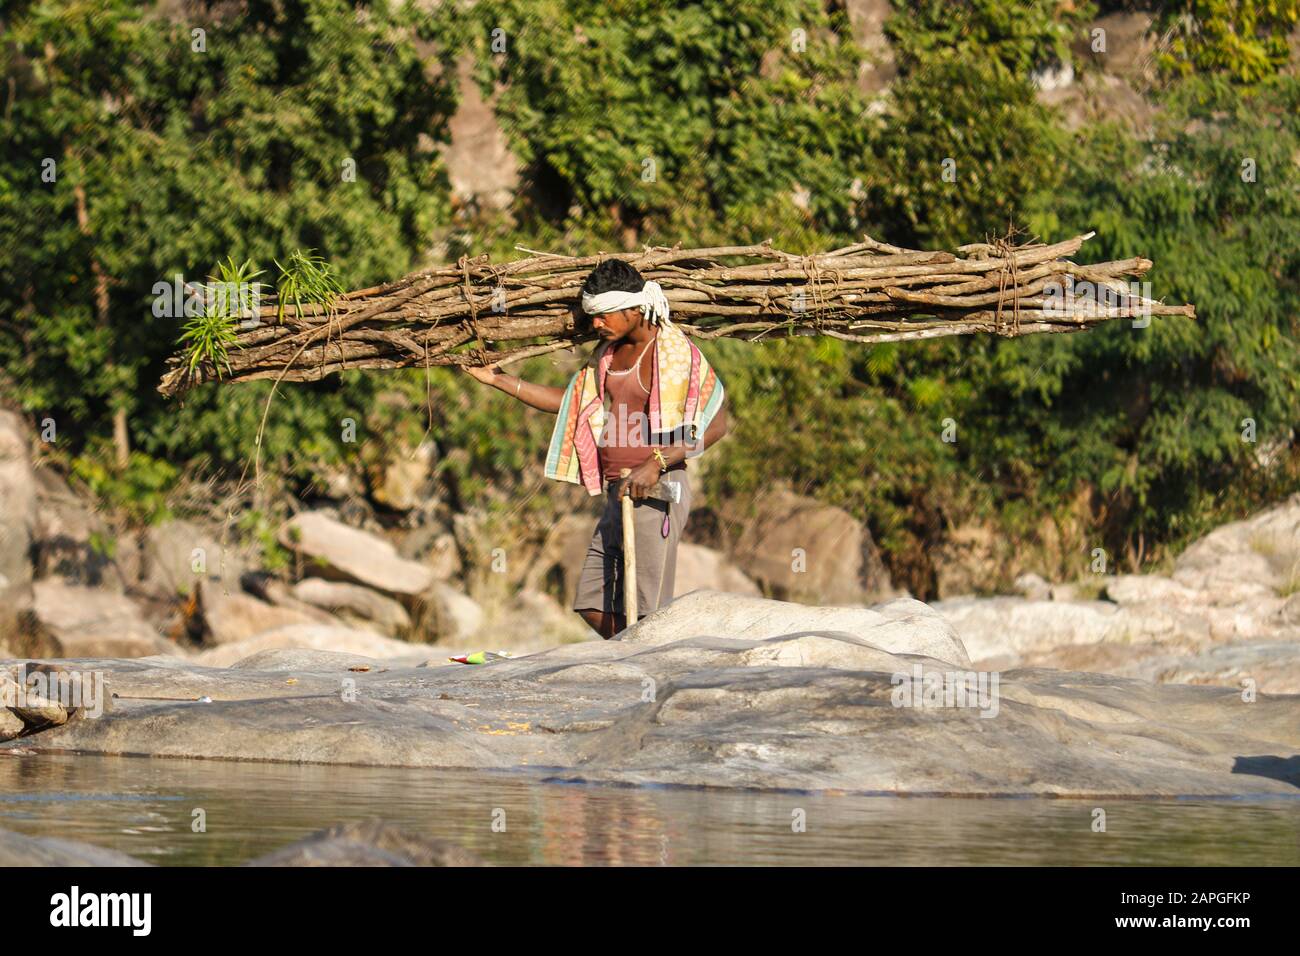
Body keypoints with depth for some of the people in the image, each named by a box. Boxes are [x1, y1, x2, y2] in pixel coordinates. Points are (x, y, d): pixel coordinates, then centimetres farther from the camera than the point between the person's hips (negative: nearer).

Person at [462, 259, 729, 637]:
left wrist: (657, 463, -23)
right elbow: (571, 400, 26)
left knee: (646, 615, -10)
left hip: (655, 492, -9)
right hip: (619, 492, 9)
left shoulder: (673, 351, -11)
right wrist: (498, 380, 25)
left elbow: (715, 425, -16)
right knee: (594, 605, 10)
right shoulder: (610, 352, 15)